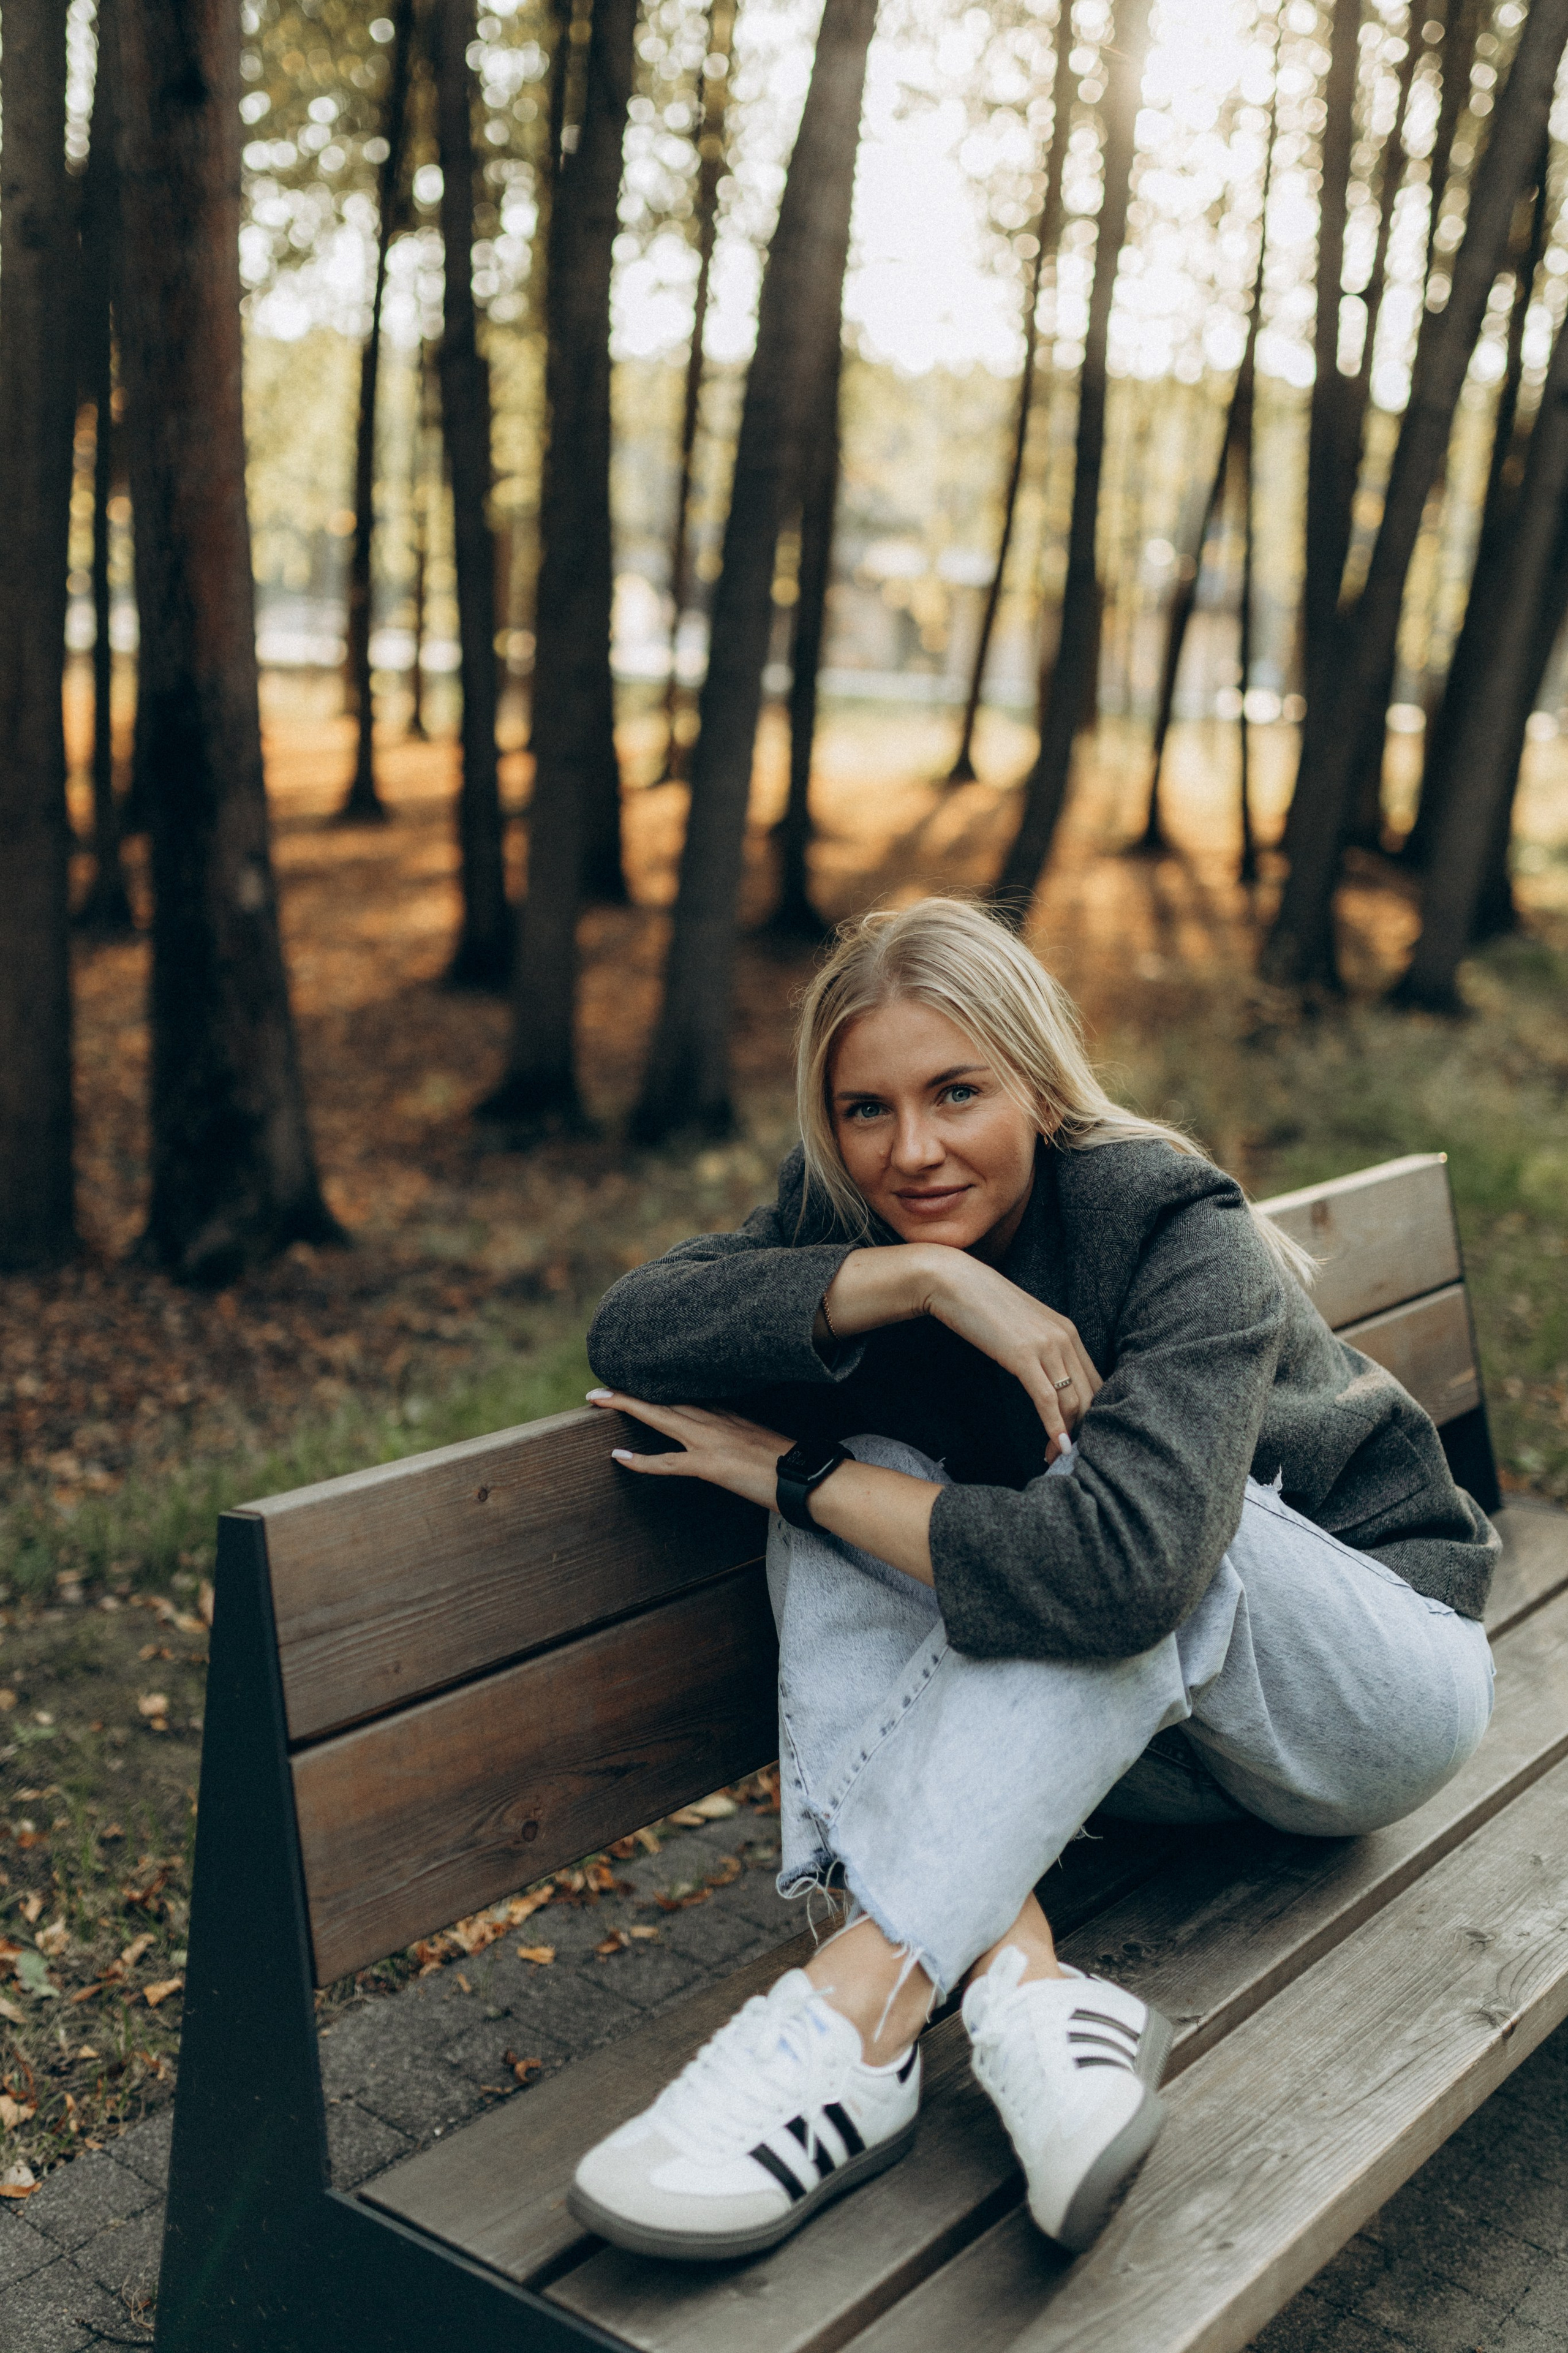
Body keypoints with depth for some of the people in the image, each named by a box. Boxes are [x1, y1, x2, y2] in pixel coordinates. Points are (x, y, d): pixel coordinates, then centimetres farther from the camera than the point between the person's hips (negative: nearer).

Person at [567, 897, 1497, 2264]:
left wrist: (801, 1475, -31)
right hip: (1141, 1740, 5)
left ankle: (856, 2014, -40)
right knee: (862, 1490, -20)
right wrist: (914, 1276, -34)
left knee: (1132, 1527, -35)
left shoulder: (1182, 1238, -27)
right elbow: (629, 1332, -24)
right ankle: (1024, 1986, -36)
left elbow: (1116, 1564, -43)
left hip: (1376, 1671, -5)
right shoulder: (851, 1209, -9)